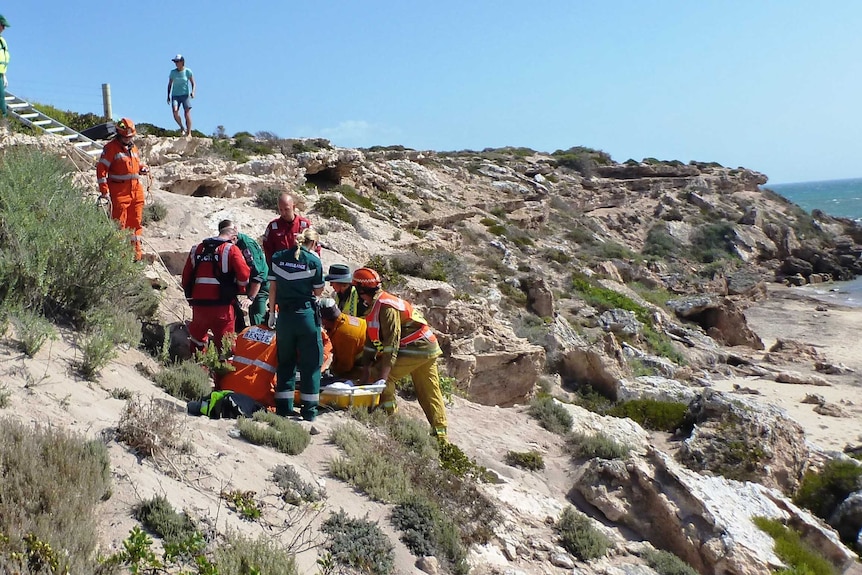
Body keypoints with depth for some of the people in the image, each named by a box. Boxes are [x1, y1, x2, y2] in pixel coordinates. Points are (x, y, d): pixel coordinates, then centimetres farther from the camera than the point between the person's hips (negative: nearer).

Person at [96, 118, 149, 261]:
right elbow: (101, 169, -10)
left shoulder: (133, 148, 15)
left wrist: (143, 168, 3)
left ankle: (136, 251, 19)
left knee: (136, 221, 10)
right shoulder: (111, 147, -6)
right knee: (119, 222, -3)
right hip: (119, 191, -7)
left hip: (136, 189, 7)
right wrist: (104, 191, -15)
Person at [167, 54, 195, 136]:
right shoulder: (173, 72, 5)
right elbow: (169, 84, 13)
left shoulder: (188, 71, -1)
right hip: (175, 95, 1)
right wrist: (168, 96, 8)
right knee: (175, 111, -20)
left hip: (185, 95, -1)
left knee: (187, 113, -8)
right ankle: (181, 127, 0)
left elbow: (193, 83, 4)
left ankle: (189, 133, -3)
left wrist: (193, 91, -13)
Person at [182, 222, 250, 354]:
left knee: (197, 340, 23)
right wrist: (238, 290, 9)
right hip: (221, 305, -4)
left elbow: (186, 276, 14)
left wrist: (190, 295, 26)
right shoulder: (231, 249, -2)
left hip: (198, 303, 4)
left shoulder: (197, 249, 13)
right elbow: (244, 275, -11)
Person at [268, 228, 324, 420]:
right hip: (307, 315, -4)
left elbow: (272, 287, 7)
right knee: (310, 363, 5)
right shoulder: (313, 261, -7)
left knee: (285, 361, 15)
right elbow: (318, 291, -1)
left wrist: (272, 312, 14)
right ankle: (309, 410, 7)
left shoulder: (278, 257, 5)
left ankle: (283, 407, 18)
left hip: (284, 315, 4)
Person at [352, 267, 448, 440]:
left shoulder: (386, 306, -20)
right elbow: (373, 340, 11)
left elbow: (391, 342, -25)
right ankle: (440, 436, 18)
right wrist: (365, 369, 4)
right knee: (430, 394, 12)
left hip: (417, 347, -10)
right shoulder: (375, 306, 12)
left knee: (385, 377, -11)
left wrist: (383, 375, -27)